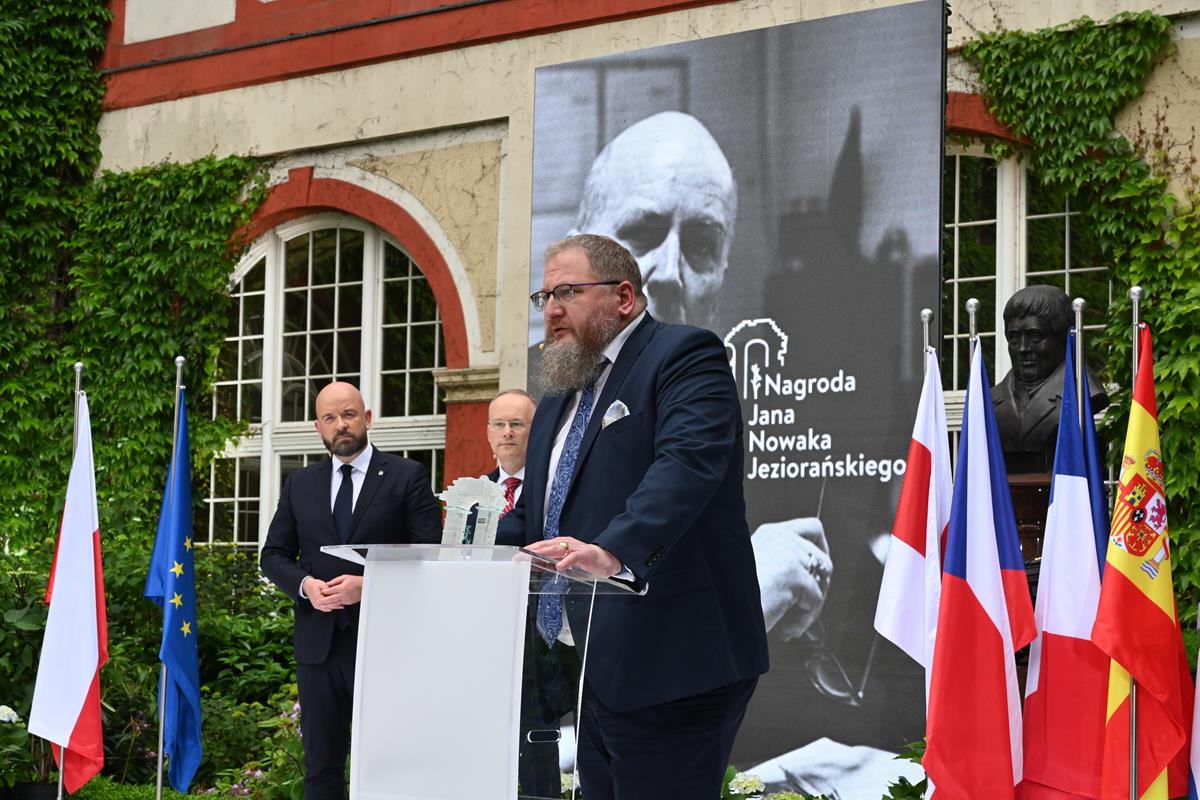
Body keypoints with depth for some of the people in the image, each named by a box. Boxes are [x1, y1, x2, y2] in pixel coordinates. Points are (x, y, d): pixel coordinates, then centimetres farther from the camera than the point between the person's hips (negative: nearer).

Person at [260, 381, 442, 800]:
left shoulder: (407, 477, 0)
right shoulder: (299, 484, 12)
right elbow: (274, 555, 13)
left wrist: (369, 586, -17)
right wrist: (305, 585, -8)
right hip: (319, 641, 4)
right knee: (321, 763, 9)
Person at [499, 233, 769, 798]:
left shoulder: (685, 355, -6)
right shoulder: (559, 400, 22)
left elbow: (688, 462, -23)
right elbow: (533, 516, 23)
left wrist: (613, 550, -38)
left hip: (670, 664, -9)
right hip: (597, 667, 9)